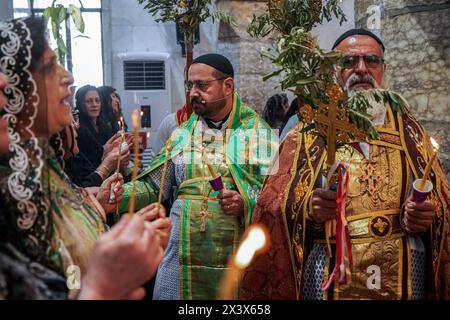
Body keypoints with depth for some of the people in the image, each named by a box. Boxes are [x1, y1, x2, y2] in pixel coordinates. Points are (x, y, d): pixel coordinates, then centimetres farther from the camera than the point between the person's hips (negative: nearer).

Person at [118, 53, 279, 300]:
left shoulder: (259, 134, -1)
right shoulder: (182, 134, 10)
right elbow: (152, 186, 6)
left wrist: (246, 203, -24)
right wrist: (117, 196, -10)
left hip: (238, 259, -2)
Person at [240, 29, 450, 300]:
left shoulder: (409, 130, 7)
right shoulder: (307, 133, 1)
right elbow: (275, 203, -4)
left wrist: (425, 215, -15)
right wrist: (309, 207, -24)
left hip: (404, 281, 2)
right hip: (328, 278, -2)